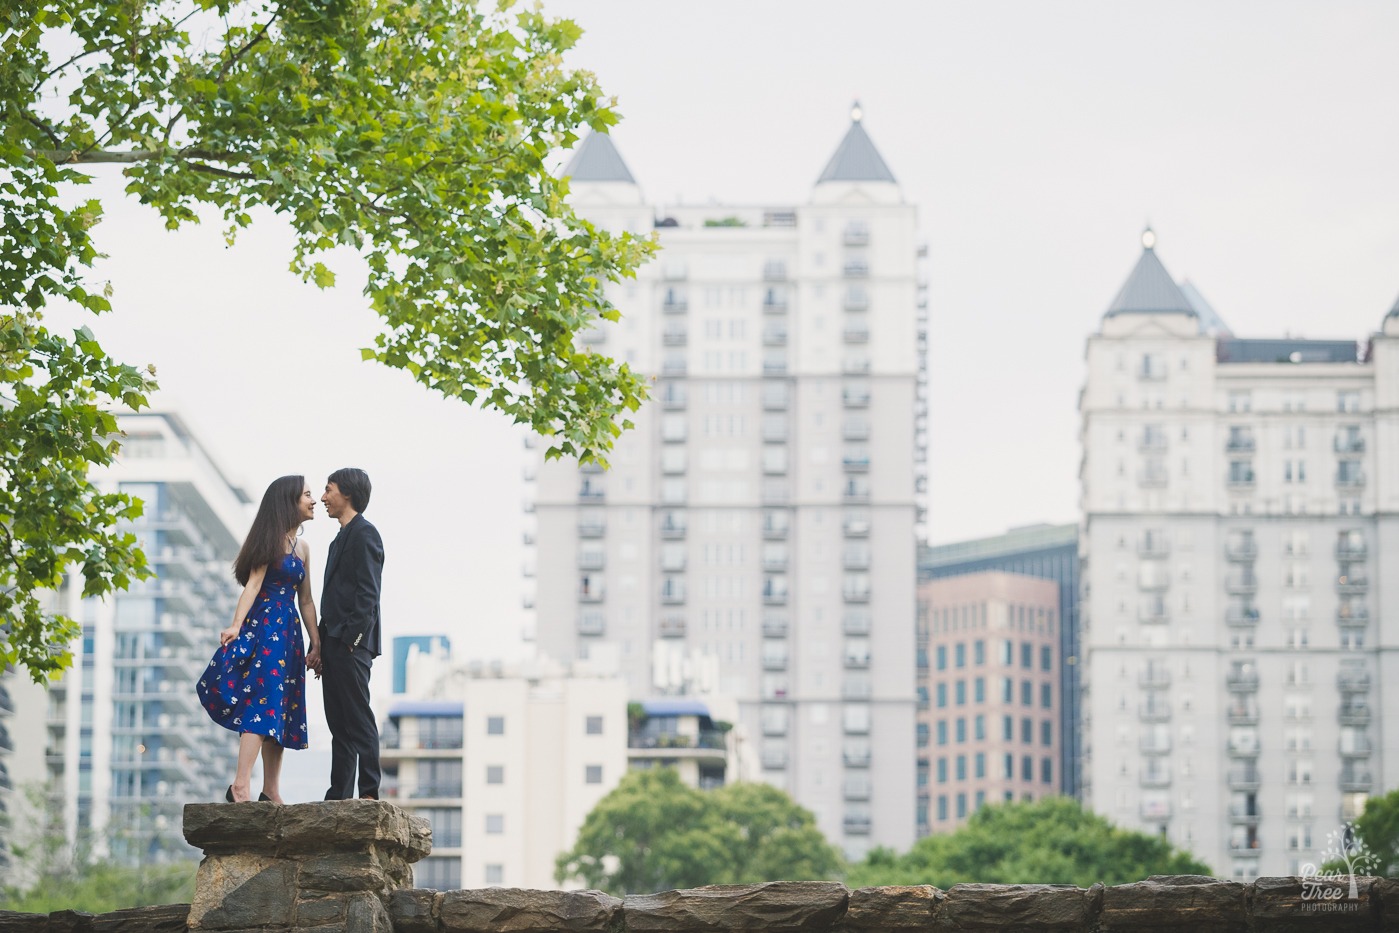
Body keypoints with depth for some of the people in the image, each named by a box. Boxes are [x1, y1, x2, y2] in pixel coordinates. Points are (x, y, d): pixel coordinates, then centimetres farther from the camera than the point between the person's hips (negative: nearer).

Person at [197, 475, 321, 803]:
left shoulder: (302, 547, 19)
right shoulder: (271, 539, -5)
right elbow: (254, 583, -15)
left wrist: (316, 643, 14)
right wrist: (237, 625, -27)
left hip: (289, 632, 8)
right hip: (263, 626, -8)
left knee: (281, 710, 6)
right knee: (263, 703, -18)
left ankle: (271, 792, 8)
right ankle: (240, 786, -25)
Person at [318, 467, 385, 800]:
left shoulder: (364, 533, -8)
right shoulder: (341, 538, 22)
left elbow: (368, 592, -16)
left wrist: (351, 637, -21)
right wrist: (323, 646, 16)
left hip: (351, 646, -10)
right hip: (334, 644, 10)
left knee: (359, 721, -11)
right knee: (340, 724, 9)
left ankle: (369, 793, -13)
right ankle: (339, 796, 10)